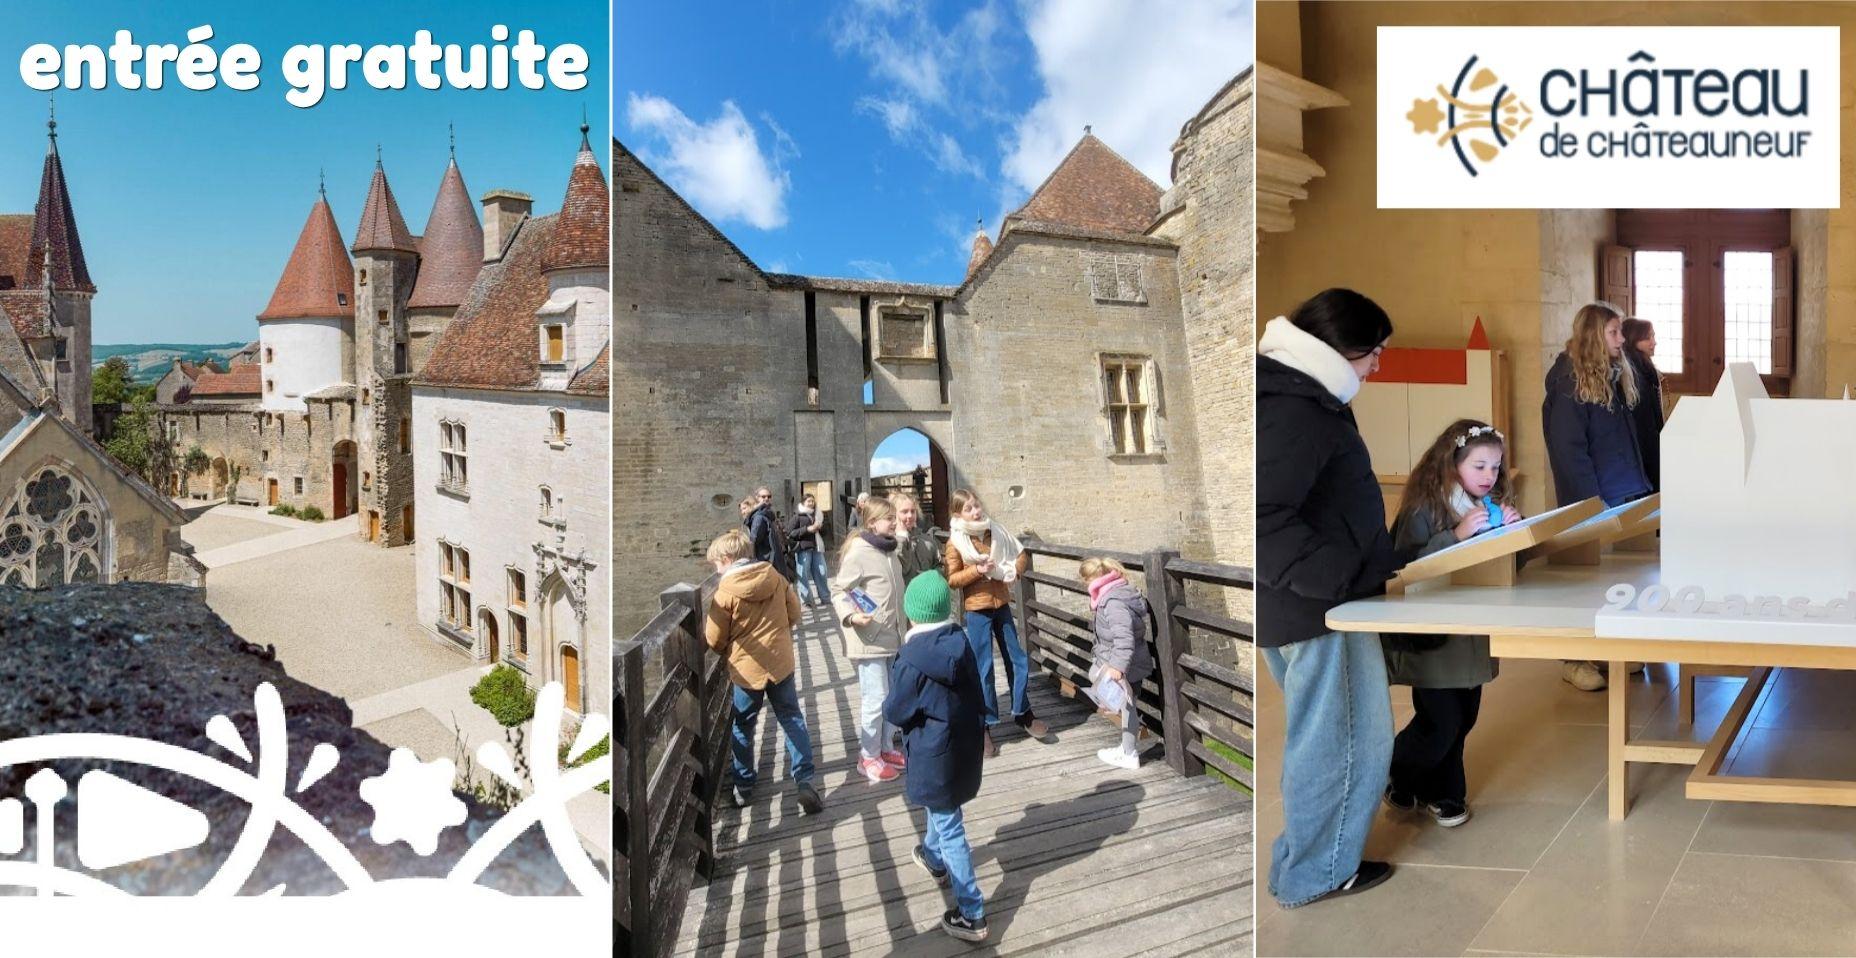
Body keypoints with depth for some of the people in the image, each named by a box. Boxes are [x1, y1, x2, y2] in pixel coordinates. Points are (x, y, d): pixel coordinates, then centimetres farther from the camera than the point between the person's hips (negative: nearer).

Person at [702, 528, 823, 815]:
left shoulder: (725, 593, -14)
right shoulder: (774, 577, -2)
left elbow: (714, 640, -7)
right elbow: (794, 612, 7)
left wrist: (728, 651, 15)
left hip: (746, 668, -3)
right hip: (781, 662, 3)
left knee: (743, 727, 15)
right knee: (793, 720, 11)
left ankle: (744, 787, 24)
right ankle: (804, 782, 1)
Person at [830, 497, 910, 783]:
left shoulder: (890, 552, 13)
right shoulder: (858, 553, -14)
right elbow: (839, 591, -13)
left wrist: (902, 630, 24)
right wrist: (850, 616, -29)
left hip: (891, 638, 9)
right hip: (869, 639, -8)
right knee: (876, 698, -5)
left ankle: (886, 748, 28)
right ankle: (868, 756, 9)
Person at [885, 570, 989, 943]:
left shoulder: (913, 659, -25)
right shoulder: (960, 640, -6)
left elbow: (893, 712, -15)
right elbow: (973, 690, 4)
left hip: (935, 753, -7)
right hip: (965, 743, 7)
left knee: (949, 828, 2)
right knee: (939, 809, 32)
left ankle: (972, 915, 8)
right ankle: (935, 860, 57)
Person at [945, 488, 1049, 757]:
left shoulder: (996, 531, 4)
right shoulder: (956, 542, -7)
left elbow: (1022, 556, 11)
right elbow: (952, 579, -9)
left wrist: (1013, 571, -9)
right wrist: (976, 570, -22)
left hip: (1001, 604, 4)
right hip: (976, 609, -4)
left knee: (1018, 659, 10)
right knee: (983, 668, -1)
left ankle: (1022, 714, 27)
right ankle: (985, 726, 10)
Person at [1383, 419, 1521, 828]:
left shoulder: (1492, 504, 6)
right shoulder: (1424, 506, -14)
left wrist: (1512, 527, -10)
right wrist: (1457, 534, -30)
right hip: (1430, 635, -6)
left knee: (1463, 716, 11)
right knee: (1440, 722, -3)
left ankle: (1441, 791, 30)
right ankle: (1394, 777, 24)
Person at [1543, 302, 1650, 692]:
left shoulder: (1616, 376, 14)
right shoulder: (1570, 383, -13)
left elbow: (1626, 439, 19)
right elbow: (1569, 450, -17)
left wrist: (1640, 486, 13)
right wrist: (1594, 504, -19)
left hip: (1626, 497, 8)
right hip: (1592, 501, -8)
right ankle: (1575, 660, 8)